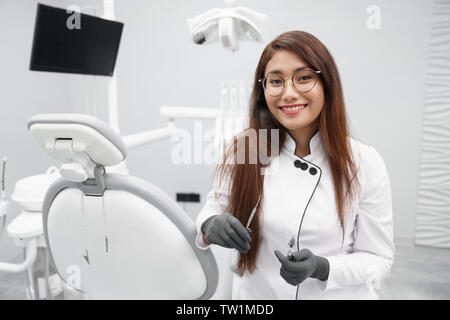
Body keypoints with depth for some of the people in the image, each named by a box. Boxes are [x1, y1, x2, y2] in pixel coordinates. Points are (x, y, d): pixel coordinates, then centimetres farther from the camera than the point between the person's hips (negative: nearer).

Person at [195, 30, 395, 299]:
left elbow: (379, 260, -10)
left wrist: (321, 268, -27)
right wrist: (210, 225, -24)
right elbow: (216, 207, -2)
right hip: (258, 294, 2)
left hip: (337, 294, -1)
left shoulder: (365, 163, -17)